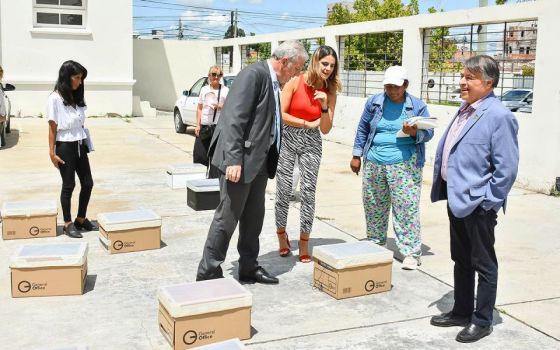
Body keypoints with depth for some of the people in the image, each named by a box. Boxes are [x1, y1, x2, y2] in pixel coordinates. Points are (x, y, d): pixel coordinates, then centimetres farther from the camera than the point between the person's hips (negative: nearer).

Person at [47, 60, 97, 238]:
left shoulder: (77, 97, 8)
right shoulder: (55, 98, -10)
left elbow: (81, 124, 10)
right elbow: (52, 127, -10)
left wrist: (86, 143, 7)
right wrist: (52, 153, -11)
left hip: (80, 145, 7)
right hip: (65, 146, -6)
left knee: (87, 183, 8)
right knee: (69, 185, 1)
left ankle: (81, 219, 23)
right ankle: (68, 223, 13)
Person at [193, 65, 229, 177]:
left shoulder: (225, 90, 1)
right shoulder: (204, 89, 12)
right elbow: (199, 108, 15)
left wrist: (221, 107, -16)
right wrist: (198, 125, 7)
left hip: (218, 127, -3)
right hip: (204, 126, 4)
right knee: (199, 153, 3)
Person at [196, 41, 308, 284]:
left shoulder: (273, 81, 15)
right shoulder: (253, 74, -14)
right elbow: (234, 118, -21)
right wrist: (233, 160, -26)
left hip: (259, 160, 9)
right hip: (241, 160, -9)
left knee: (254, 217, 15)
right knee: (228, 217, -2)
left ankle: (249, 267, 27)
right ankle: (208, 272, 10)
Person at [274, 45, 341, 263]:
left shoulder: (330, 91, 1)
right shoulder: (296, 82, -7)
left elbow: (325, 129, -2)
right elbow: (280, 114, -10)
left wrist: (324, 106, -18)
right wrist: (308, 124, -10)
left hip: (311, 143, 2)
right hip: (287, 139, -2)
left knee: (308, 191, -2)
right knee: (284, 190, 0)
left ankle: (304, 242, 10)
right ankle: (281, 235, 21)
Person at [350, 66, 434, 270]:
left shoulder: (417, 106, 3)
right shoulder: (374, 102, 9)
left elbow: (428, 133, 3)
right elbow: (363, 129, 14)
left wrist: (414, 133, -19)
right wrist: (357, 155, 10)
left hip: (404, 165, -3)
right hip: (374, 164, 4)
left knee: (406, 207, -8)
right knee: (373, 206, 10)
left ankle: (411, 252, -3)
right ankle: (375, 244, 26)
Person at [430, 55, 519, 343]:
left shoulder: (499, 116, -16)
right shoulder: (464, 110, 9)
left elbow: (507, 167, -17)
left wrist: (489, 200, -15)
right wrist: (443, 188, 15)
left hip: (478, 203, -8)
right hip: (456, 199, 8)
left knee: (483, 264, 7)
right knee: (461, 260, 19)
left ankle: (482, 321, 21)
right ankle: (461, 311, 34)